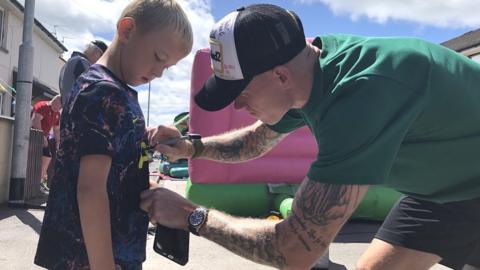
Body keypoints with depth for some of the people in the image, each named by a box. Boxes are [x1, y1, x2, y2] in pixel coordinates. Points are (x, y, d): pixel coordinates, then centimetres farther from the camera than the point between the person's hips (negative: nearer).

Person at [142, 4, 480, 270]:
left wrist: (190, 215, -27)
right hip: (440, 187, 6)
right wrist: (190, 147, -10)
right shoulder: (302, 74, -13)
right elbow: (255, 140, 7)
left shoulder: (362, 94, -41)